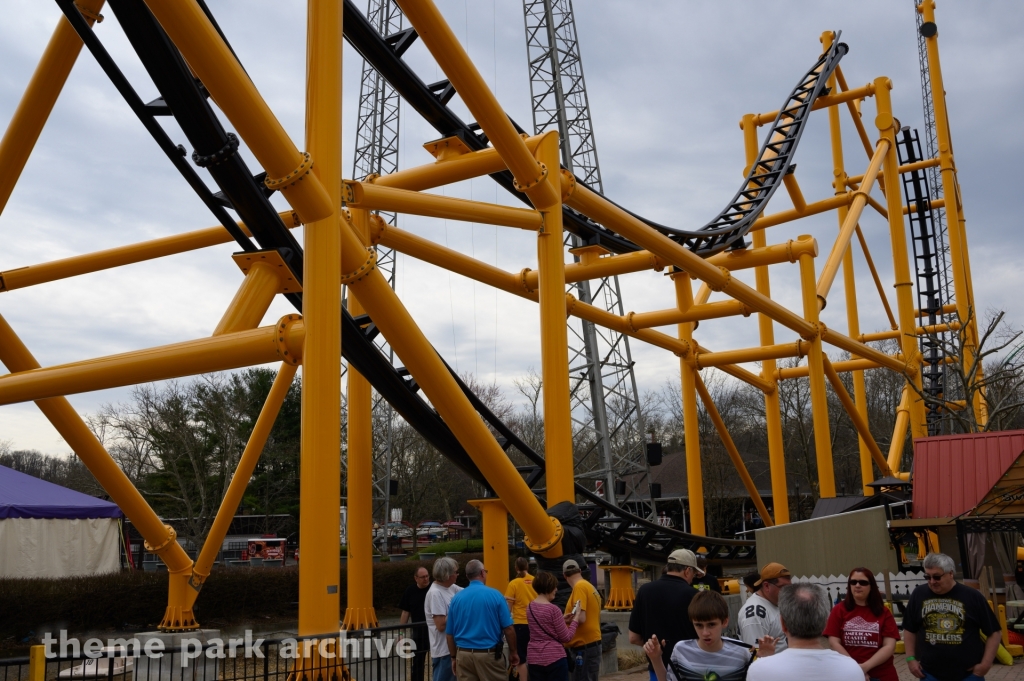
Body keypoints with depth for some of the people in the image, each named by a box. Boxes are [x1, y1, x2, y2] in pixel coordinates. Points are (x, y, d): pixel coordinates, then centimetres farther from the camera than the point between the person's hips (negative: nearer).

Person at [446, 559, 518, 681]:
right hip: (489, 654, -3)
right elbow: (508, 629, -6)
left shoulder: (457, 598, 2)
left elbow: (449, 633, 7)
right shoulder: (494, 595, -7)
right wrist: (513, 652, 6)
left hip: (463, 655, 3)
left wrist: (454, 657, 17)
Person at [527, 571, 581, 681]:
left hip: (534, 659, 6)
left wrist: (562, 620, 16)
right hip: (554, 658, -6)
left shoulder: (530, 608, 6)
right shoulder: (553, 609, -13)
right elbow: (566, 638, -9)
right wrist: (576, 617, 0)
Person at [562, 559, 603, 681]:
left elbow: (581, 618, -21)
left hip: (584, 646, -9)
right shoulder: (589, 586, 12)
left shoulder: (580, 586, -14)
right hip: (591, 643, 9)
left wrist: (562, 620, -6)